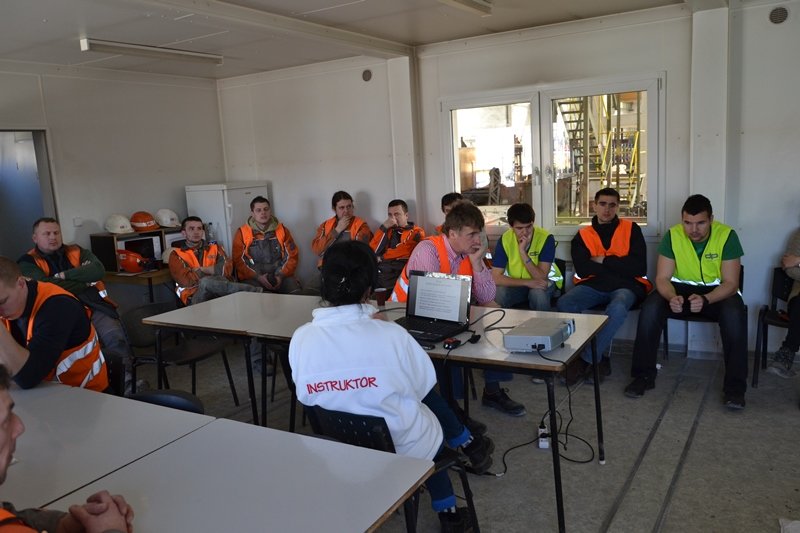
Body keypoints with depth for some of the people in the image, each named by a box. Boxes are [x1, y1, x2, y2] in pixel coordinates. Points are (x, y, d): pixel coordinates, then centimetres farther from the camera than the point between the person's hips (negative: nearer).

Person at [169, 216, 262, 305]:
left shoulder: (214, 248, 18)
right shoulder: (176, 255, 10)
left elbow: (227, 269, 0)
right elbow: (187, 280, -7)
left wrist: (201, 270, -4)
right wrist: (214, 271, 0)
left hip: (221, 292, 1)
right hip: (196, 298, -1)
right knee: (206, 282, -34)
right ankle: (251, 290, -31)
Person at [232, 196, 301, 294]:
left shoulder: (282, 230, 8)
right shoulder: (242, 233, 3)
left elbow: (292, 256, 8)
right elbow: (238, 260, 0)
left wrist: (281, 275, -8)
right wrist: (258, 276, -13)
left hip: (280, 275, 2)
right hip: (252, 277, -2)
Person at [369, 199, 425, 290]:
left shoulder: (416, 232, 12)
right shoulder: (388, 230, 24)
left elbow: (406, 251, -5)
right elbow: (372, 251, 11)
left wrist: (382, 258, 4)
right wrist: (383, 228, 4)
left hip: (400, 268, -3)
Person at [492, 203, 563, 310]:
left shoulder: (546, 238, -23)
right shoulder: (505, 240, -17)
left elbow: (541, 278, -28)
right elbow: (495, 278, -22)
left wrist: (523, 252, -37)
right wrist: (527, 282, -32)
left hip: (544, 282, -1)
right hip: (517, 283, 1)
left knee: (538, 293, -35)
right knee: (497, 293, -29)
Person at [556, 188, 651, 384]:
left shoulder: (631, 229, 7)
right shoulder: (582, 235, 10)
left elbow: (639, 268, -4)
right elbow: (582, 270, -5)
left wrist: (603, 261, -4)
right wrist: (619, 265, -6)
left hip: (625, 285, -2)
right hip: (593, 285, 2)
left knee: (617, 308, -36)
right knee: (564, 304, -26)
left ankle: (586, 359, -20)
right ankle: (599, 358, -15)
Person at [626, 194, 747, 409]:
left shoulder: (727, 235, -18)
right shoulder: (673, 235, -14)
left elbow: (730, 283, -19)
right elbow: (662, 277, -13)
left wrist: (705, 300, -39)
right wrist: (671, 297, -37)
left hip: (718, 290, -1)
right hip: (682, 287, 1)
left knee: (734, 314, -34)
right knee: (650, 308, -27)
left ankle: (734, 386, -21)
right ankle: (644, 376, -14)